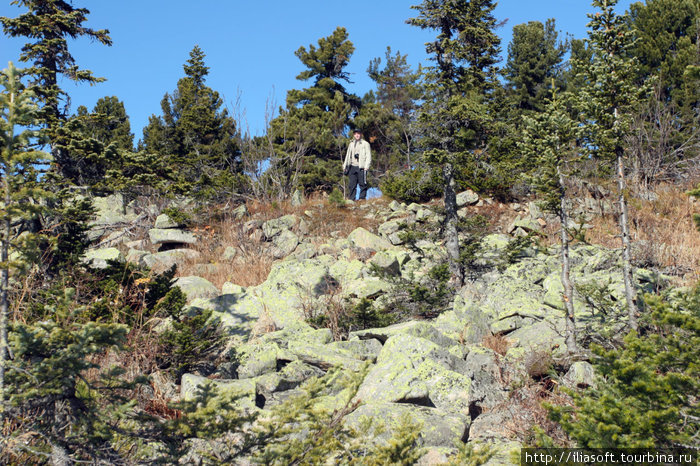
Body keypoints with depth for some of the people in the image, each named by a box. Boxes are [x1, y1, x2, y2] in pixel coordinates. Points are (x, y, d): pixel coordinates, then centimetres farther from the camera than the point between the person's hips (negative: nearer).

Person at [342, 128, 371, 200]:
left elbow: (368, 156, 0)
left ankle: (362, 198, -3)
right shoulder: (351, 144, 22)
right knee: (351, 184, 1)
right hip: (352, 167, 5)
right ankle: (351, 199, 3)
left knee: (362, 184, -7)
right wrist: (345, 166, 19)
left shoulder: (365, 144, 5)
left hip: (361, 167, -5)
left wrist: (366, 166, -11)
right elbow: (348, 155, 27)